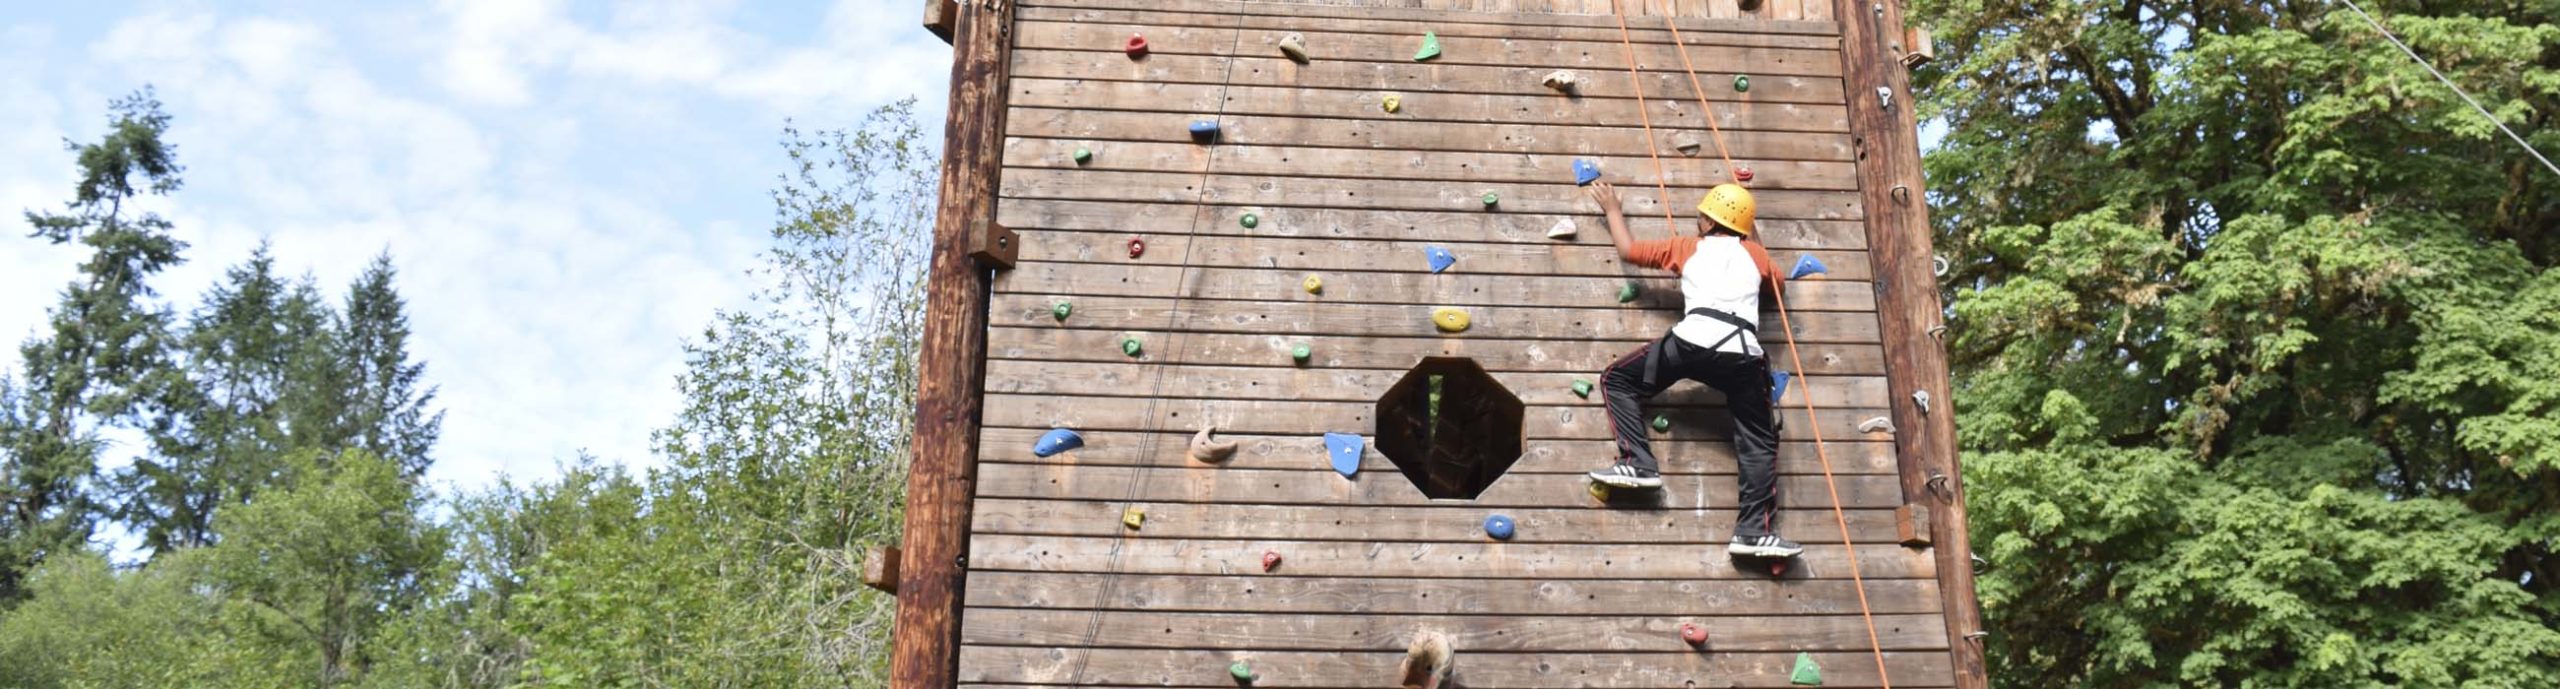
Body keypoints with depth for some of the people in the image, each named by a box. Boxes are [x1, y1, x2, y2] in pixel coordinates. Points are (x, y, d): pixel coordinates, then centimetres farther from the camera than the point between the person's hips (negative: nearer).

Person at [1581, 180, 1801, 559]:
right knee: (1759, 442, 12)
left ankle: (1637, 464, 5)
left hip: (1694, 342, -2)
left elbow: (1627, 249, 30)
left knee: (1618, 380, 17)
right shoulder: (1755, 252, 26)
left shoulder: (1687, 247, 22)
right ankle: (1756, 531, 1)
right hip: (1744, 352, 3)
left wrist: (1612, 208, 46)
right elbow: (1778, 285, 47)